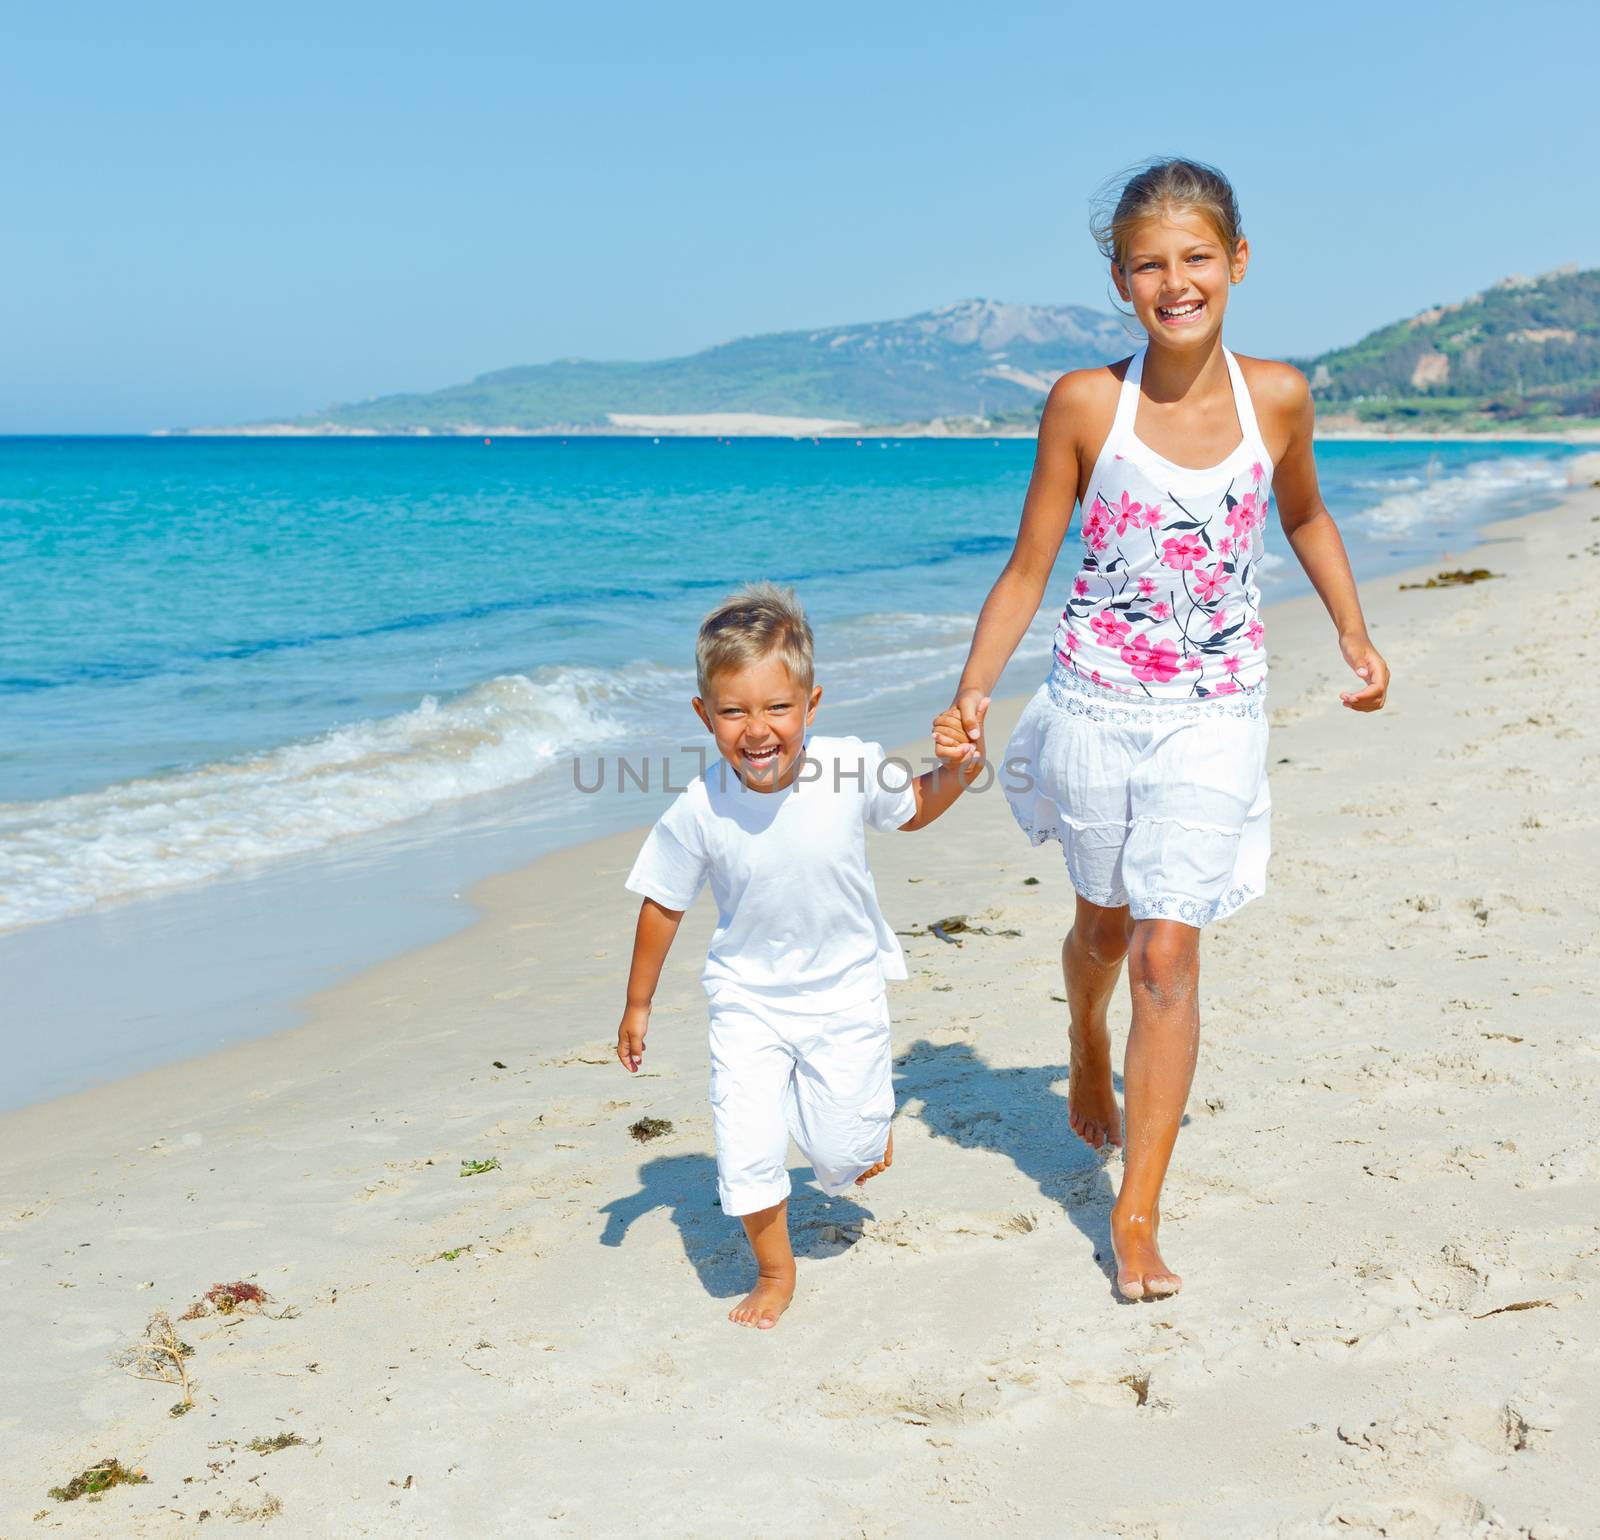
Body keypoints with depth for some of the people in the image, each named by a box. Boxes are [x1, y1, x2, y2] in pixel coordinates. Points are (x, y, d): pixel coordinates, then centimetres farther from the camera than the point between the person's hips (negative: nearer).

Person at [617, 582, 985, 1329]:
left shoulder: (853, 769, -23)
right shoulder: (698, 812, -23)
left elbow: (915, 810, 1)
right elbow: (663, 906, -6)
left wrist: (958, 768, -18)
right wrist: (637, 1005, 3)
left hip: (844, 989, 1)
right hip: (748, 997, 0)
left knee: (842, 1151, 9)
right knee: (746, 1149, -5)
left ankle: (870, 1118, 48)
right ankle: (775, 1272, 23)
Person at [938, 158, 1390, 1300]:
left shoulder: (1277, 395, -3)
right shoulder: (1085, 404, -8)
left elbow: (1305, 516, 17)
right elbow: (1029, 568, -2)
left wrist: (1355, 633, 10)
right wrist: (972, 693, -11)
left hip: (1214, 715, 0)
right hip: (1096, 704, 0)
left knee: (1169, 952, -6)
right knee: (1107, 920, 19)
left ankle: (1138, 1214, 5)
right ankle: (1088, 1056, 54)